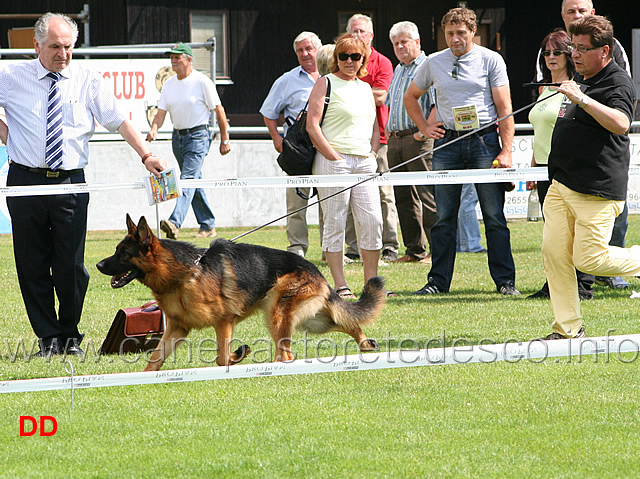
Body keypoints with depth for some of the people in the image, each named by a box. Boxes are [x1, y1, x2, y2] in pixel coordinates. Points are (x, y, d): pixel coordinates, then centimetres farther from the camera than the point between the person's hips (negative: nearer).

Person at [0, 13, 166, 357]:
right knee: (33, 264, 3)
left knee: (71, 265, 0)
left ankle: (70, 336, 17)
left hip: (70, 183, 0)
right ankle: (48, 338, 12)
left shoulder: (88, 82, 5)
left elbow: (119, 121, 1)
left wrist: (146, 155, -11)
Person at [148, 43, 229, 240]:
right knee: (194, 182, 12)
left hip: (198, 136, -7)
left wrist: (224, 140, -5)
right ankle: (208, 225, 21)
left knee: (188, 179, -18)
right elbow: (161, 112, 5)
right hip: (177, 136, 7)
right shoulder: (169, 84, 8)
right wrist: (154, 129, -16)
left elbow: (219, 110, -5)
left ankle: (175, 223, -32)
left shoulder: (202, 82, -9)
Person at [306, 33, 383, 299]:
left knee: (372, 220, -1)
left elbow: (375, 127, 26)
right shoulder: (326, 83, 0)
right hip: (333, 160, -6)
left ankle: (371, 281, 5)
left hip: (364, 162, 6)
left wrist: (373, 153, 9)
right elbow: (312, 125, -7)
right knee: (335, 222, -5)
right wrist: (333, 157, -12)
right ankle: (340, 284, -2)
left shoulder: (365, 88, 19)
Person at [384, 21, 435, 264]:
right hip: (395, 141, 8)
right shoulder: (398, 70, 20)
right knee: (403, 197, 7)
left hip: (419, 140, -8)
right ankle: (415, 250, 12)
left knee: (427, 196, -11)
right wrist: (389, 128, 20)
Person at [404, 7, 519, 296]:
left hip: (484, 140, -3)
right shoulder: (434, 63, 10)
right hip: (447, 143, 3)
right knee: (444, 217, 3)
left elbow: (504, 107, -2)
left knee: (494, 216, -3)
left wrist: (506, 151, -9)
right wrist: (424, 128, 12)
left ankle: (505, 281, 1)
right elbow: (411, 97, 25)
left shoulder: (490, 60, 1)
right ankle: (438, 281, 9)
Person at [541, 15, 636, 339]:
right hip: (561, 186, 9)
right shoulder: (581, 80, 18)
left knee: (590, 259, -11)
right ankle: (567, 329, 4)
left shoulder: (618, 84, -12)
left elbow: (621, 123, -33)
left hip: (597, 191, -9)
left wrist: (581, 99, -39)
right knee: (554, 253, 0)